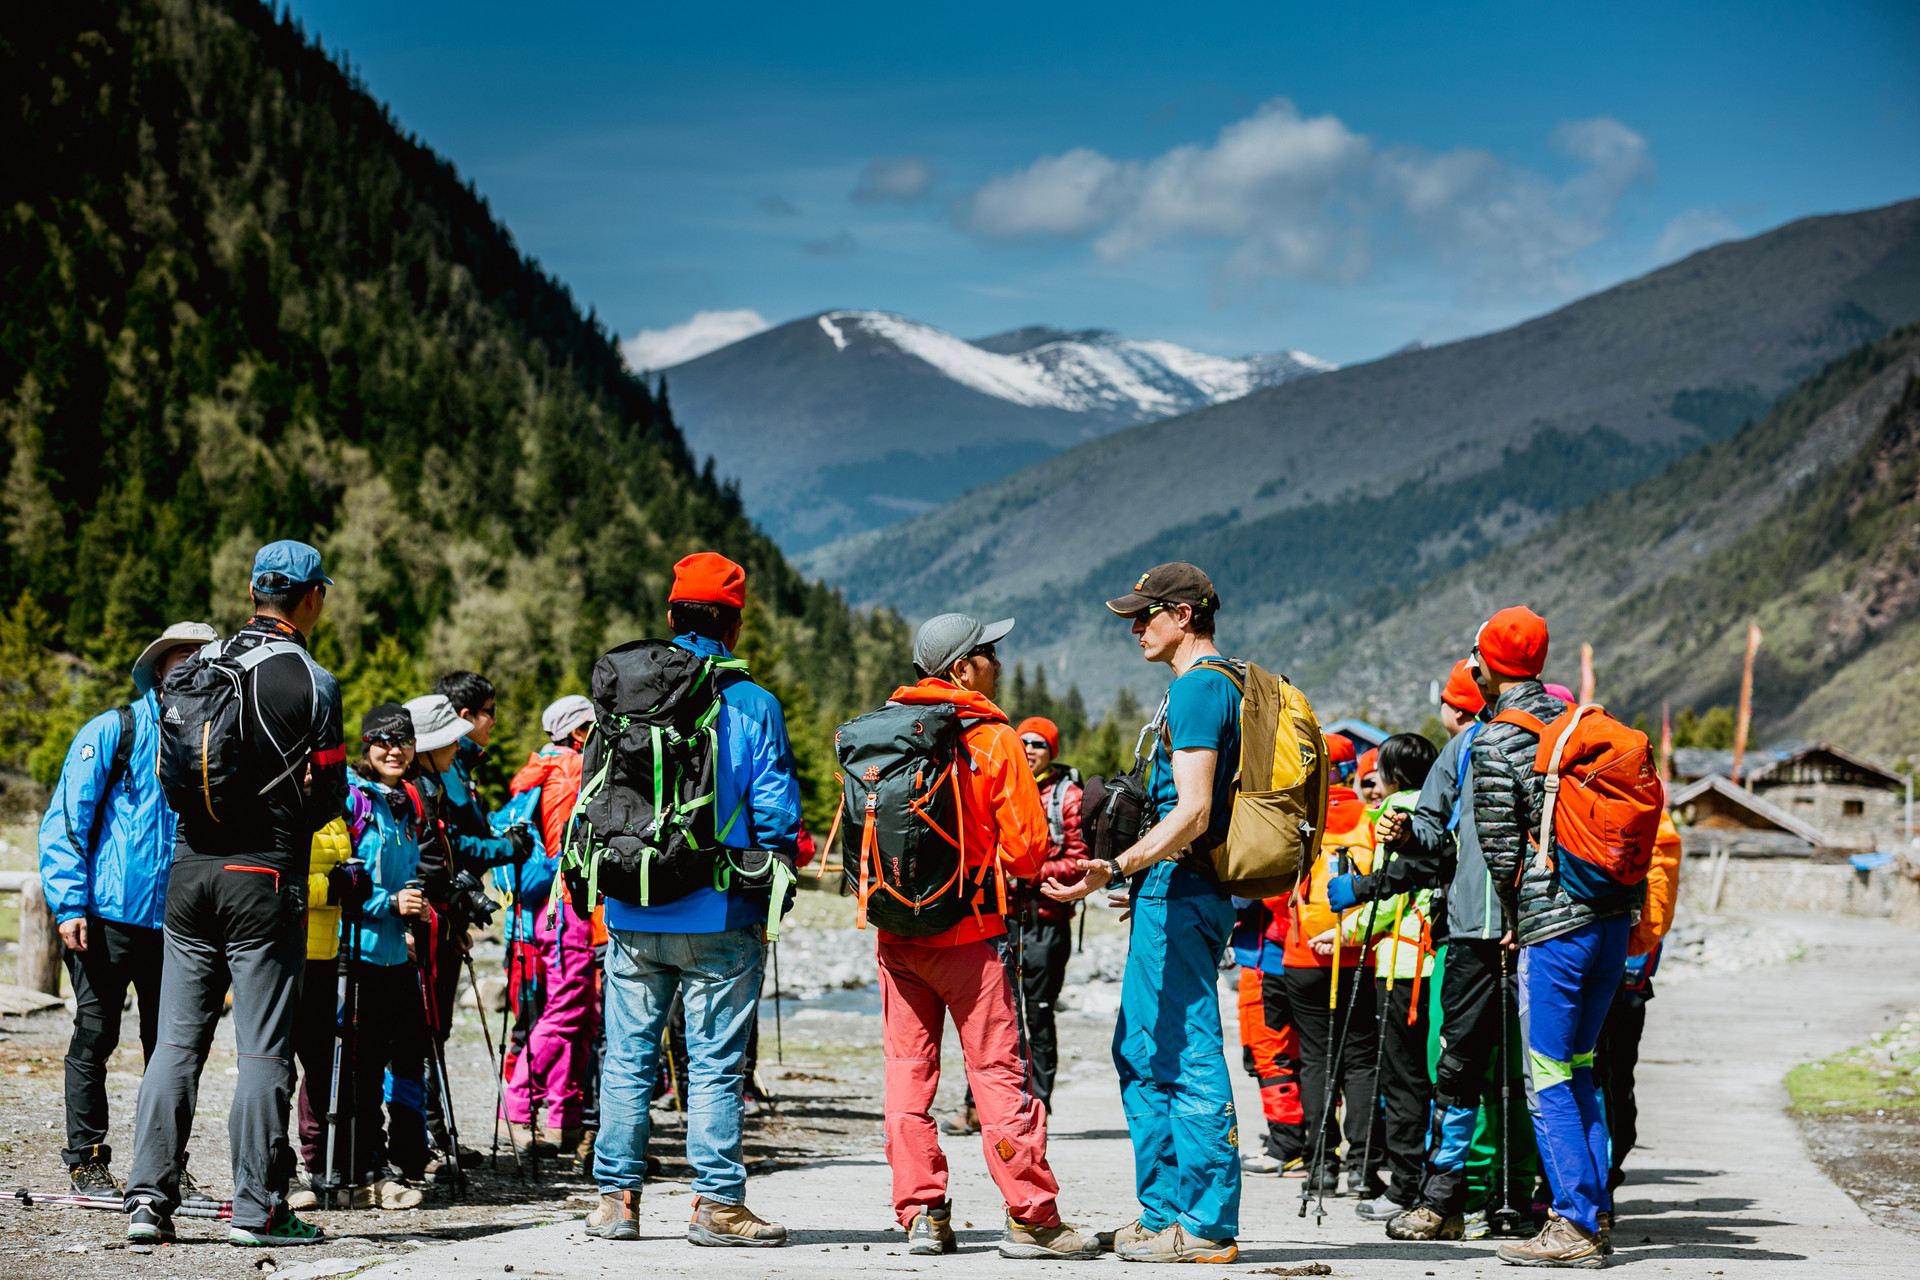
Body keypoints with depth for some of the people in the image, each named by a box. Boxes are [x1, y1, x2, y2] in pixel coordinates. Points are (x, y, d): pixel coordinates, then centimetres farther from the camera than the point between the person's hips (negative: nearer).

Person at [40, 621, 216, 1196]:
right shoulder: (112, 731, -1)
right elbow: (65, 820, -4)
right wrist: (69, 904, -12)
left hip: (177, 924, 4)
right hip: (108, 915, -4)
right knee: (95, 1036, 0)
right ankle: (87, 1161, 9)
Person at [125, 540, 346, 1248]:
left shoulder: (198, 666, 6)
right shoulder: (312, 682, -9)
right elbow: (330, 793, -6)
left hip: (191, 867, 5)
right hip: (266, 877, -5)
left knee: (177, 1039, 9)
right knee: (264, 1048, 1)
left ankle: (148, 1198, 6)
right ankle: (256, 1208, 3)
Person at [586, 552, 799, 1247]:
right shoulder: (753, 705, -5)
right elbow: (775, 814, -7)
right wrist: (768, 904, 4)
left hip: (633, 916, 3)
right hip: (718, 916, -3)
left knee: (627, 1058, 9)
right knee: (714, 1064, 1)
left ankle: (617, 1199, 11)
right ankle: (717, 1204, 2)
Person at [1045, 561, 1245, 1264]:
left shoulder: (1196, 687, -14)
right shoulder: (1219, 682, 19)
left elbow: (1192, 813, -23)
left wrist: (1115, 868, -30)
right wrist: (1130, 868, 30)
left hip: (1179, 890, -11)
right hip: (1177, 894, 11)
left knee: (1190, 1059, -8)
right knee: (1141, 1054, 15)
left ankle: (1206, 1226, -5)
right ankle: (1163, 1210, 20)